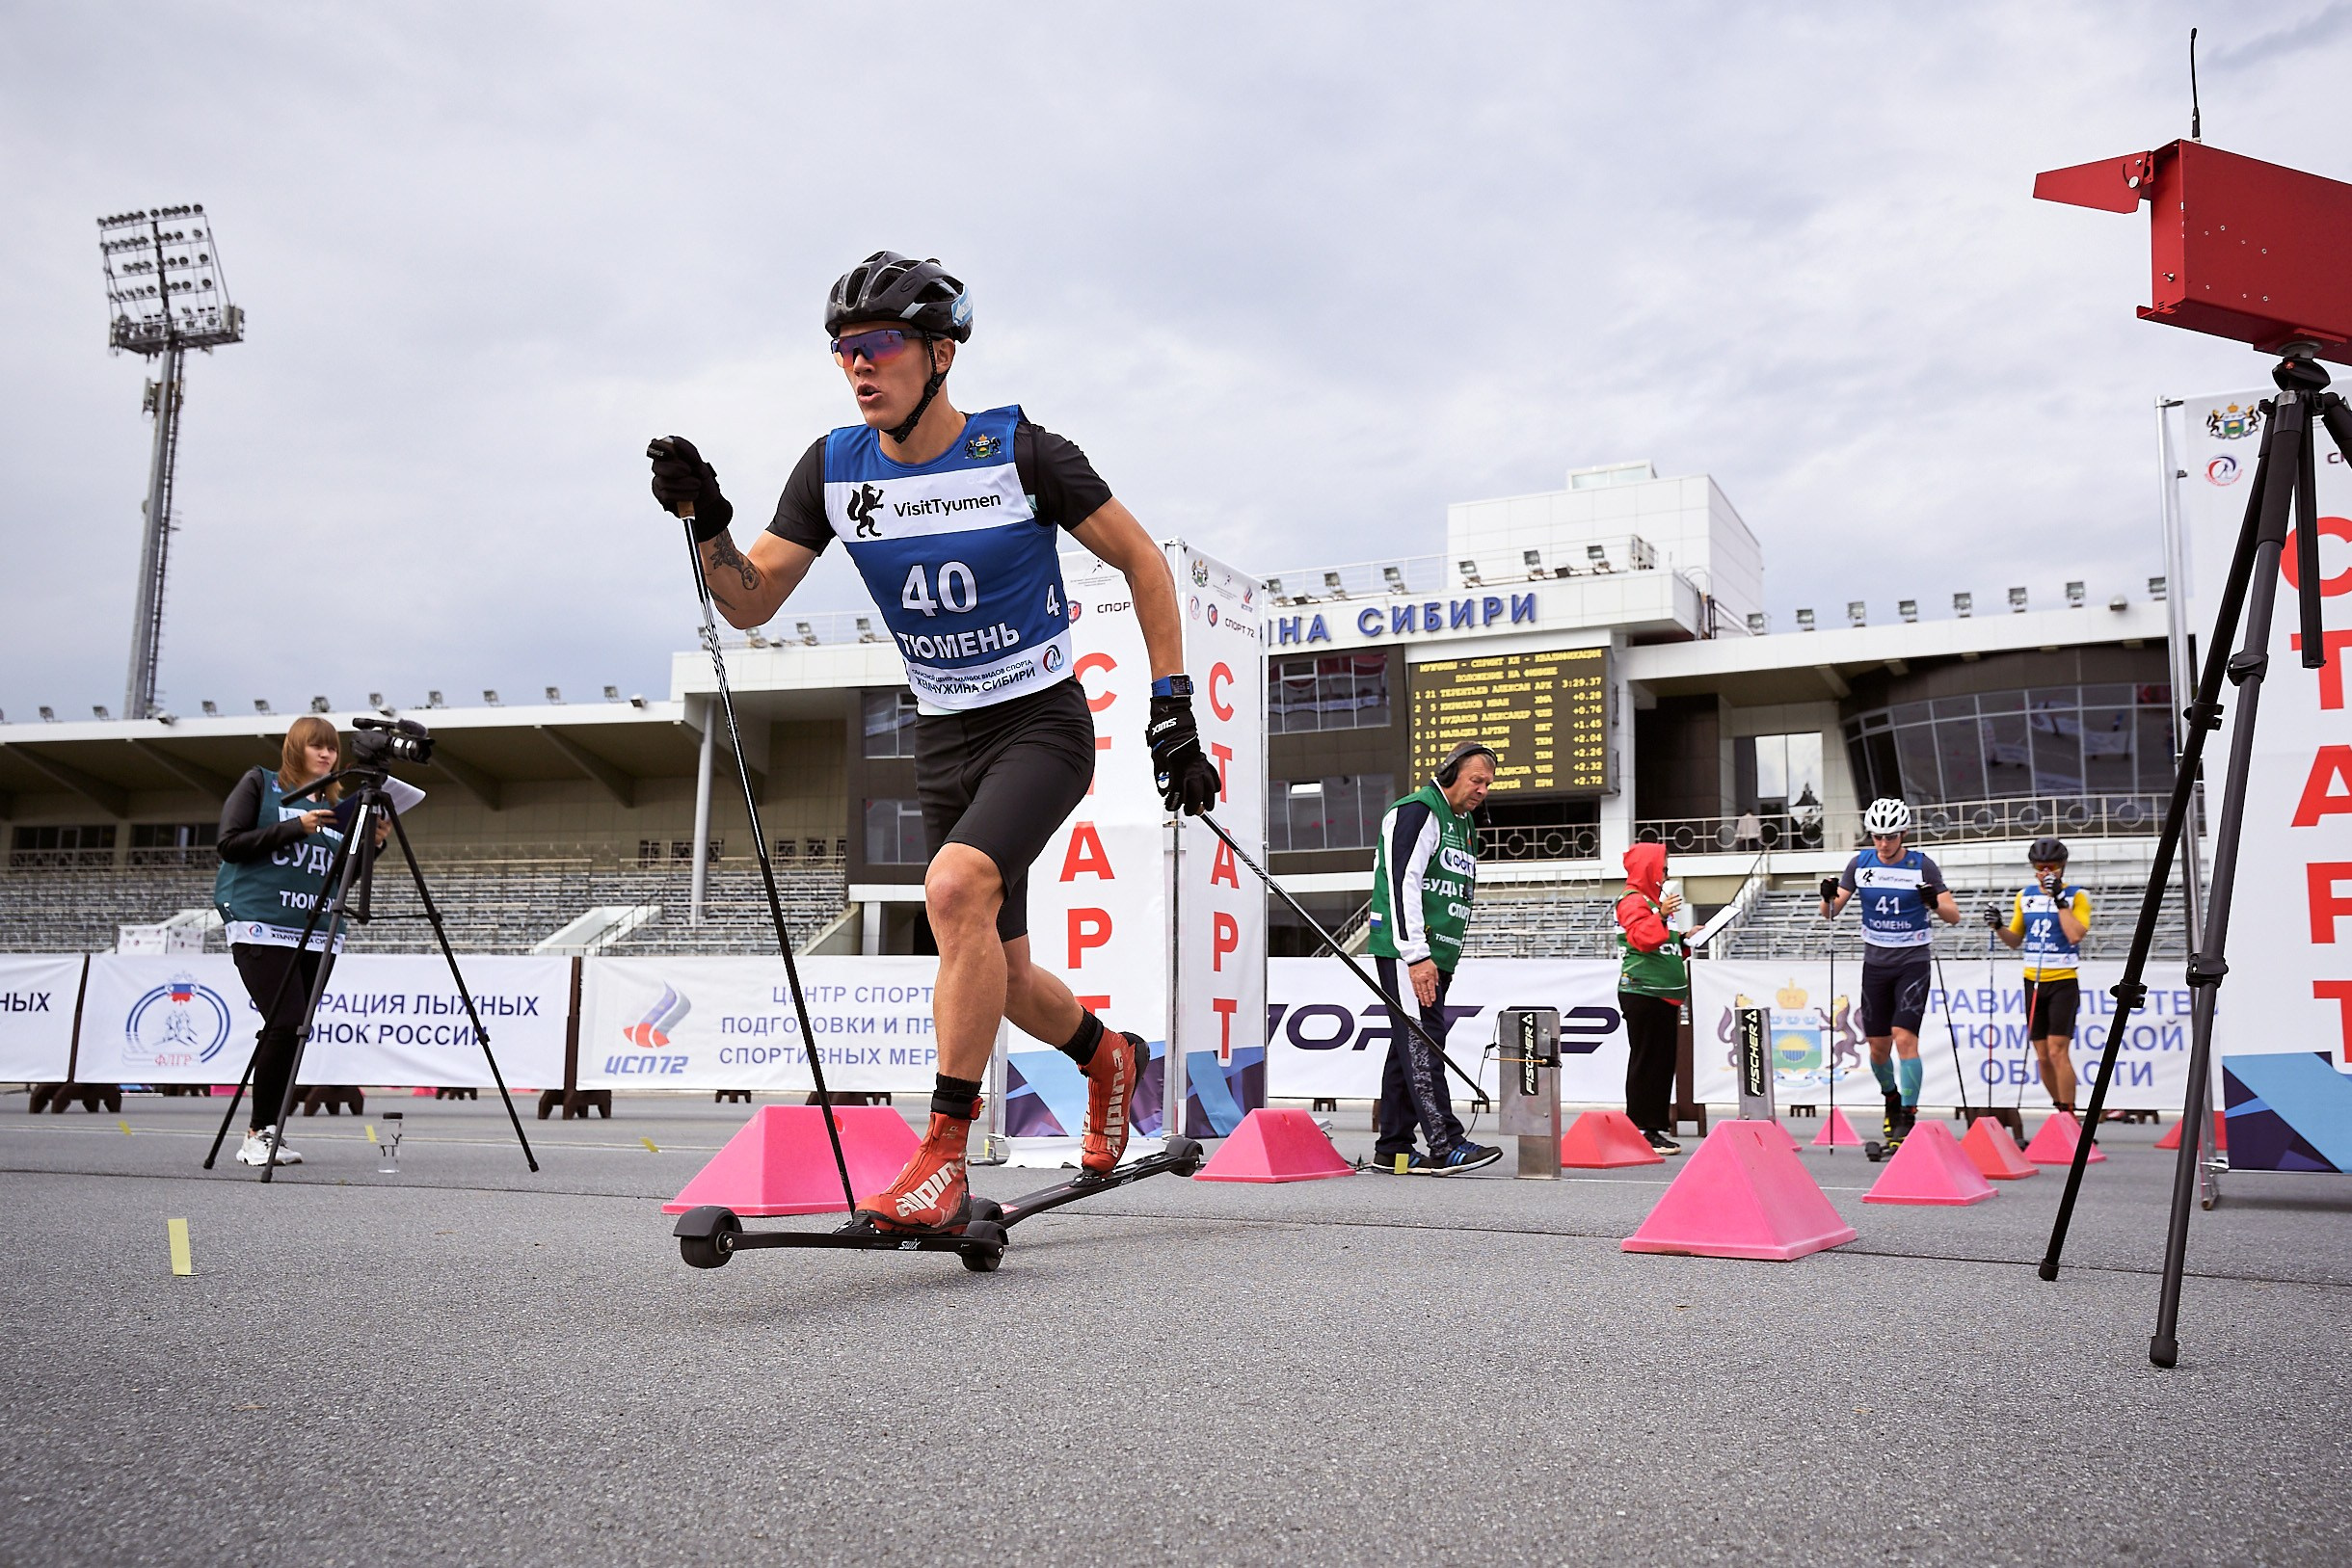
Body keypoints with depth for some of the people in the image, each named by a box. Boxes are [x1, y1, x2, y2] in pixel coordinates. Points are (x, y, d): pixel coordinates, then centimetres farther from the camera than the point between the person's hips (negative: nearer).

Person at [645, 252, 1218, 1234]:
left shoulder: (1021, 454, -14)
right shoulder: (834, 469, -3)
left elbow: (1142, 561, -5)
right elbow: (749, 604, -1)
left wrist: (1173, 711, -9)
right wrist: (707, 523, -20)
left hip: (1043, 722, -5)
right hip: (942, 739, 5)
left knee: (956, 886, -30)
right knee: (1000, 975, 10)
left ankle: (945, 1157, -23)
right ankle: (1107, 1058, 42)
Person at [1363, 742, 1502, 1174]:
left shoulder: (1463, 825, 22)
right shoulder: (1416, 812, -8)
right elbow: (1402, 884, -18)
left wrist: (1445, 963, 20)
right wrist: (1416, 956, -23)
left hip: (1434, 957, 10)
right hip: (1405, 952, -10)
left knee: (1410, 1046, 10)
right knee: (1422, 1044, -12)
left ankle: (1392, 1150, 13)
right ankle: (1445, 1146, -16)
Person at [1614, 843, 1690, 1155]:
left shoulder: (1652, 900, 23)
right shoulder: (1632, 900, -7)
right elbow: (1642, 938, -22)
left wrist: (1683, 939, 18)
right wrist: (1661, 915, -27)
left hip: (1664, 995, 10)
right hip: (1642, 992, -10)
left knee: (1664, 1063, 10)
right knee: (1646, 1062, -8)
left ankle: (1656, 1127, 15)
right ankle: (1641, 1130, -5)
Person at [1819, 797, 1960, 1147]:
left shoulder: (1922, 866, -7)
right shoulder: (1860, 864, 2)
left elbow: (1954, 916, -7)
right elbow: (1831, 913, 4)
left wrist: (1935, 903, -29)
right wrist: (1828, 897, -19)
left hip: (1912, 962, -3)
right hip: (1875, 962, 3)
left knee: (1904, 1037, -16)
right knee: (1878, 1045, 7)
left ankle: (1907, 1117, -11)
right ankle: (1891, 1098, 34)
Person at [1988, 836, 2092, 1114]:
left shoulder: (2076, 896, -3)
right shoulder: (2024, 896, 10)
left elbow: (2075, 935, -19)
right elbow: (2015, 941, 15)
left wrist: (2059, 898, -21)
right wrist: (1998, 926, -4)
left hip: (2063, 982, -5)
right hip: (2033, 982, 5)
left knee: (2057, 1051, -15)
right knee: (2042, 1056, 5)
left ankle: (2068, 1115, -10)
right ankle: (2061, 1109, 18)